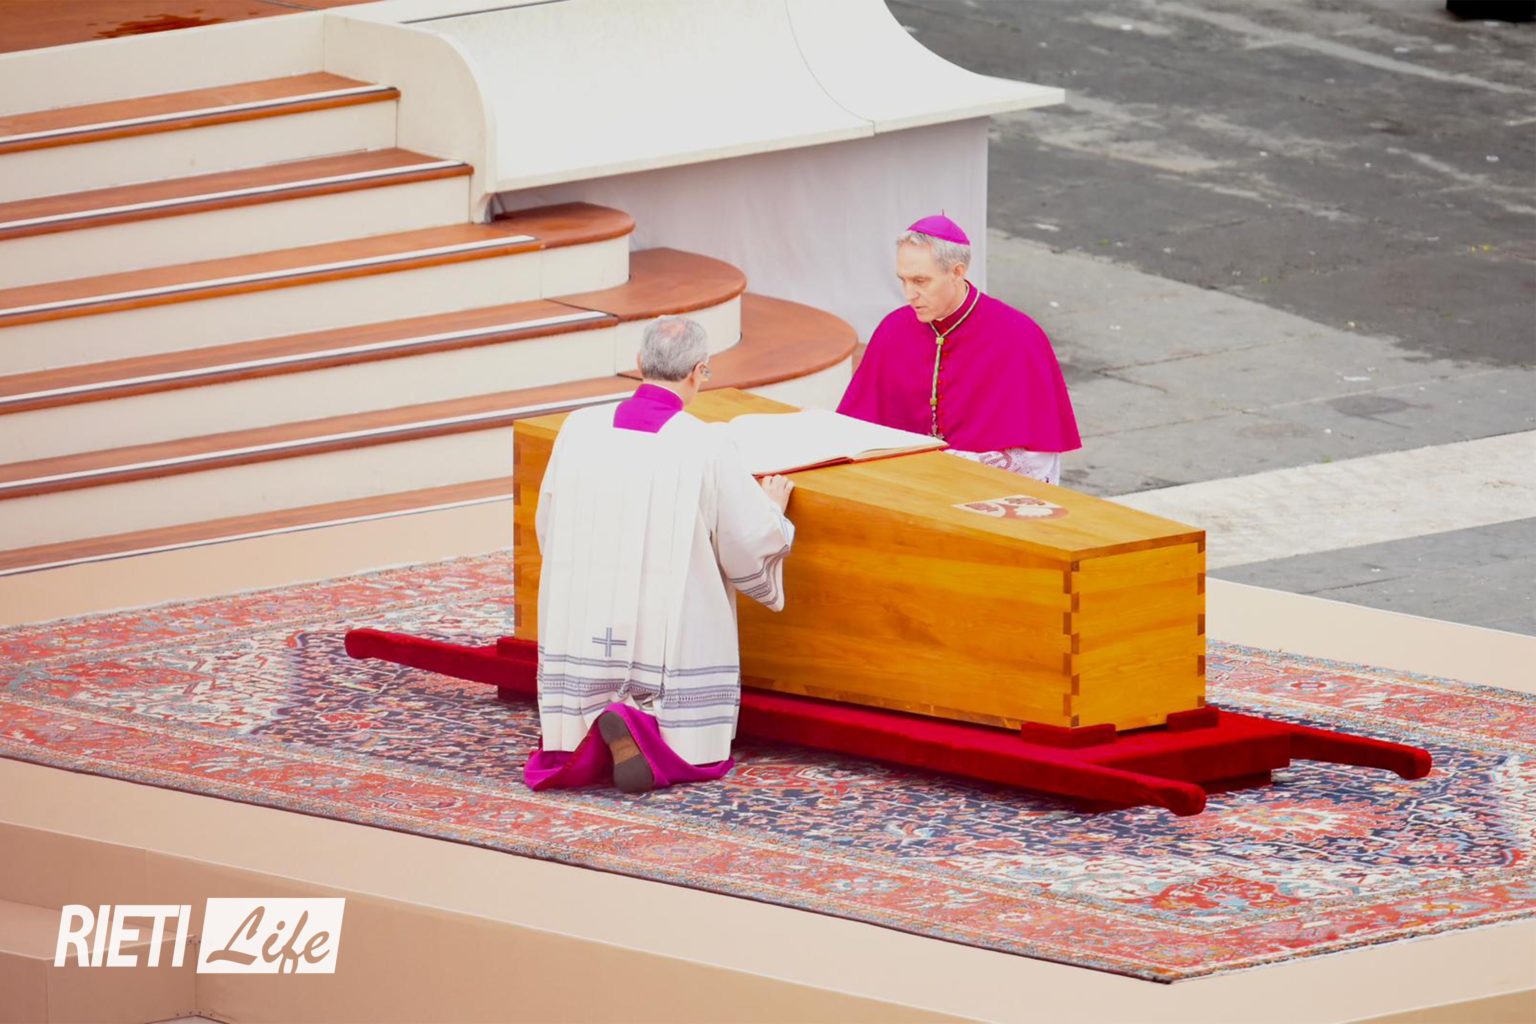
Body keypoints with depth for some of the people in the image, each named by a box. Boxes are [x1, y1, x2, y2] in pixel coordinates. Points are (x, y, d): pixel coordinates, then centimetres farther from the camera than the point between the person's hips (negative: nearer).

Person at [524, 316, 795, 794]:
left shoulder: (580, 428, -2)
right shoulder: (707, 447, -13)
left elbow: (547, 527, 11)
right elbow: (753, 544, -4)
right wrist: (772, 508, 19)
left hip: (585, 631, 3)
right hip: (670, 639, -3)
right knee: (694, 753, 13)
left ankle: (585, 742, -13)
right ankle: (642, 732, -19)